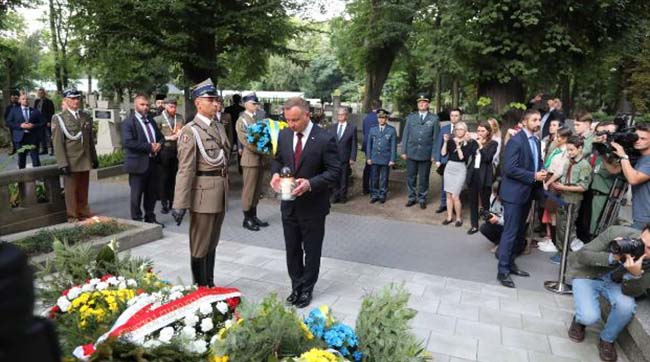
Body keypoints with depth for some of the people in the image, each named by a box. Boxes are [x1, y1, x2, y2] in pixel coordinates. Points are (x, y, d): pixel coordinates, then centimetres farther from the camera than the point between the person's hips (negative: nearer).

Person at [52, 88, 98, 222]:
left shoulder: (86, 117, 12)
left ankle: (84, 215, 22)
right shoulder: (59, 118, -3)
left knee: (83, 191, 11)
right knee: (71, 191, 3)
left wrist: (94, 158, 15)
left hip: (85, 161, 4)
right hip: (70, 162, -4)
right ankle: (73, 218, 13)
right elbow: (57, 142, -8)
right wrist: (62, 163, -14)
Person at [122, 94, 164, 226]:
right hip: (138, 164, -6)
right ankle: (136, 220, 16)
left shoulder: (151, 120, 16)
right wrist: (149, 147, -20)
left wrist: (159, 144, -5)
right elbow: (128, 142, -19)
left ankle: (150, 218, 26)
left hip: (153, 162, 6)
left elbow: (161, 136, 19)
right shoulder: (128, 122, -7)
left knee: (152, 193, 13)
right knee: (136, 194, 5)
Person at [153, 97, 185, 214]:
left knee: (174, 177, 9)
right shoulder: (158, 119, -2)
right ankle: (164, 204, 10)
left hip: (177, 150, 3)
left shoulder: (180, 118, 8)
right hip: (164, 151, -3)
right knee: (163, 177, 3)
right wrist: (169, 138, -13)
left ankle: (172, 201, 21)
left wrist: (181, 134, -8)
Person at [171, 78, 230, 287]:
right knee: (200, 246, 6)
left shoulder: (219, 127, 12)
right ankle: (200, 288, 20)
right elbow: (185, 170, -16)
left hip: (221, 193, 7)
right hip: (203, 193, -7)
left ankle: (210, 284, 31)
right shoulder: (190, 131, -10)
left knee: (212, 244, 18)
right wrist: (180, 204, -18)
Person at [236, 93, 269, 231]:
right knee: (249, 190, 0)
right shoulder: (242, 120, -7)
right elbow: (246, 142, -14)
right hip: (250, 159, -7)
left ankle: (254, 216, 21)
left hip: (260, 159, 7)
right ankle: (247, 219, 9)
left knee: (257, 190, 12)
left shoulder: (257, 118, 13)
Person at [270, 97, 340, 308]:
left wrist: (310, 183, -28)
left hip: (313, 205, -4)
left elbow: (334, 172, -15)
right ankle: (296, 286, 35)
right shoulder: (284, 135, 0)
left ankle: (306, 289, 31)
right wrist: (276, 173, -8)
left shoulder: (325, 139, -17)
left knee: (312, 251, 12)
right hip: (289, 204, 5)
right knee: (292, 249, 17)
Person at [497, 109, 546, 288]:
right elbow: (509, 168, -21)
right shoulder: (516, 140, -15)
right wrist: (533, 176, -19)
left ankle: (510, 263, 27)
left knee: (519, 231, 15)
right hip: (514, 192, -9)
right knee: (510, 232, -5)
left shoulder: (536, 141, 11)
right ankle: (503, 271, 1)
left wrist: (541, 173, 0)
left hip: (527, 192, 9)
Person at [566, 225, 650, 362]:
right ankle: (579, 321, 17)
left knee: (627, 306, -29)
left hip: (614, 281, 3)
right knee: (590, 317, -24)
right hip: (586, 274, -2)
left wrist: (635, 274, -40)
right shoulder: (616, 232, -27)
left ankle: (607, 340, 2)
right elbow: (582, 255, -21)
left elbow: (632, 292, -19)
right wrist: (612, 258, -38)